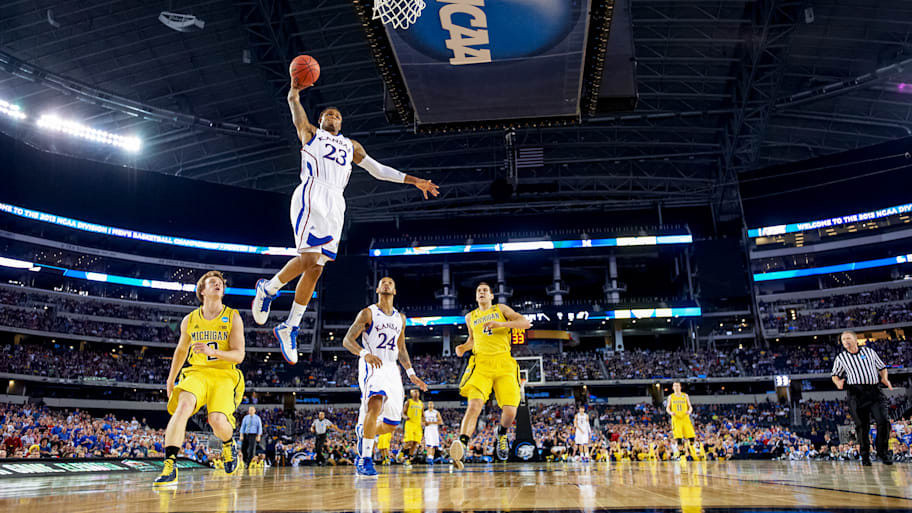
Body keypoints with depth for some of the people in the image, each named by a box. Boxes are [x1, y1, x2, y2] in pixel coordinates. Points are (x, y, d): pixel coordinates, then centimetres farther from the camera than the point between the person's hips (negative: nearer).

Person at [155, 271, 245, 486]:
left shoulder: (233, 318, 2)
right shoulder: (190, 320, 9)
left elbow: (239, 355, -5)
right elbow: (181, 350, 26)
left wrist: (212, 351, -22)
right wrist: (170, 380, 29)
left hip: (224, 375, -2)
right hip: (197, 373, 2)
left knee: (217, 421, -24)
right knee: (183, 405, -30)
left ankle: (228, 444, 14)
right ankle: (169, 467, -31)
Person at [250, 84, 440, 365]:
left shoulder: (351, 145, 33)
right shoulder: (310, 132, 23)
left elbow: (378, 169, 29)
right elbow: (294, 102, 17)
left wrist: (412, 180, 22)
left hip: (335, 204, 5)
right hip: (312, 195, -4)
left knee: (315, 269, -1)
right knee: (308, 260, -22)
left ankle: (289, 328, 7)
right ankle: (268, 288, 4)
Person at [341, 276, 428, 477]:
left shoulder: (400, 318, 17)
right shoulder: (368, 313, 0)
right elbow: (347, 340, -7)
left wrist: (411, 374, 15)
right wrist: (365, 353, -26)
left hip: (391, 369, 6)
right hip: (371, 367, -6)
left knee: (391, 424, 6)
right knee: (375, 404, -32)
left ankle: (363, 430, 37)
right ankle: (365, 460, -23)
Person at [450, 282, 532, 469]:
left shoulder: (501, 309, 12)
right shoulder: (470, 317, 20)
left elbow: (526, 323, 1)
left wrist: (501, 324, -13)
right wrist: (464, 347, 13)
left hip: (504, 364, -1)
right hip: (481, 364, 1)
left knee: (510, 411, -8)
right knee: (474, 406, -22)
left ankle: (501, 435, 25)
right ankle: (460, 446, -31)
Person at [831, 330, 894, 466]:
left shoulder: (869, 351, 16)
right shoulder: (841, 358, 12)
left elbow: (882, 367, 22)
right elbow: (835, 375, 19)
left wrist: (885, 378, 2)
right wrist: (838, 382, -3)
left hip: (874, 391, 1)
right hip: (855, 392, -1)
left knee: (883, 421, -9)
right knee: (862, 425, -3)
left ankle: (882, 452, 10)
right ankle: (865, 455, 8)